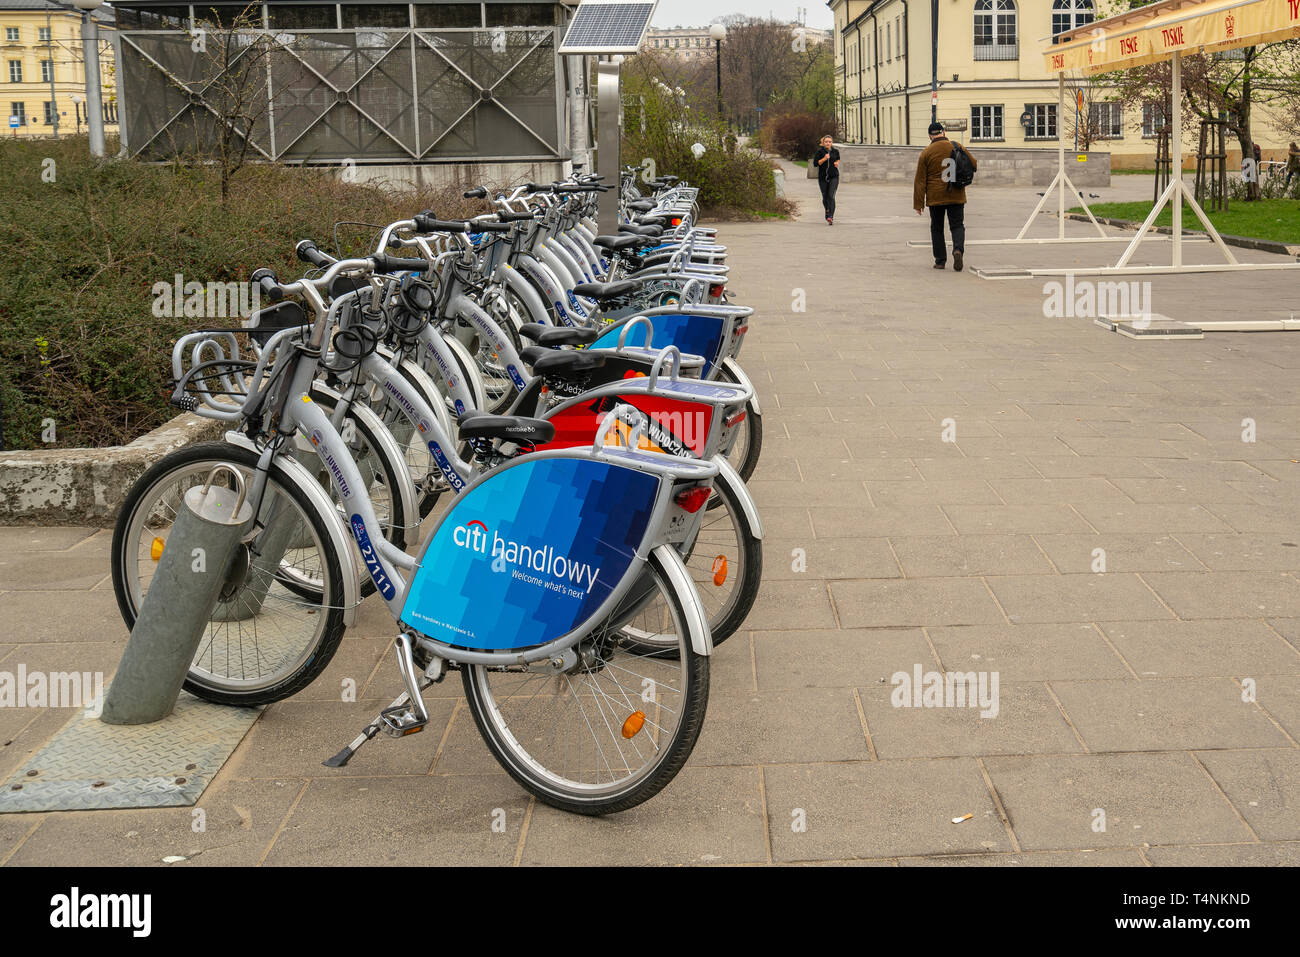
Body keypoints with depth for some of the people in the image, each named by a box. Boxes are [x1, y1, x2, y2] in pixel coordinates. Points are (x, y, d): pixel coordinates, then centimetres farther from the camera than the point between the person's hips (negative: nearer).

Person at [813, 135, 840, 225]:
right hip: (823, 177, 0)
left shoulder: (835, 151, 6)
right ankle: (828, 211, 38)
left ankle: (830, 217, -22)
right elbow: (815, 163, -9)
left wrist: (837, 163, 5)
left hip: (834, 177, 0)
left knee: (831, 196, -14)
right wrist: (824, 159, -20)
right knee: (825, 197, 7)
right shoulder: (820, 151, -3)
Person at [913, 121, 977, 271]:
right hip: (956, 196, 1)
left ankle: (940, 261, 10)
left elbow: (920, 180, -4)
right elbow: (974, 165, 9)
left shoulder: (926, 153, -3)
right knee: (957, 225, 6)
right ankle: (958, 249, -21)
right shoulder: (958, 148, 1)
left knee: (937, 228, 10)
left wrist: (918, 203, -1)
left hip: (935, 197, -1)